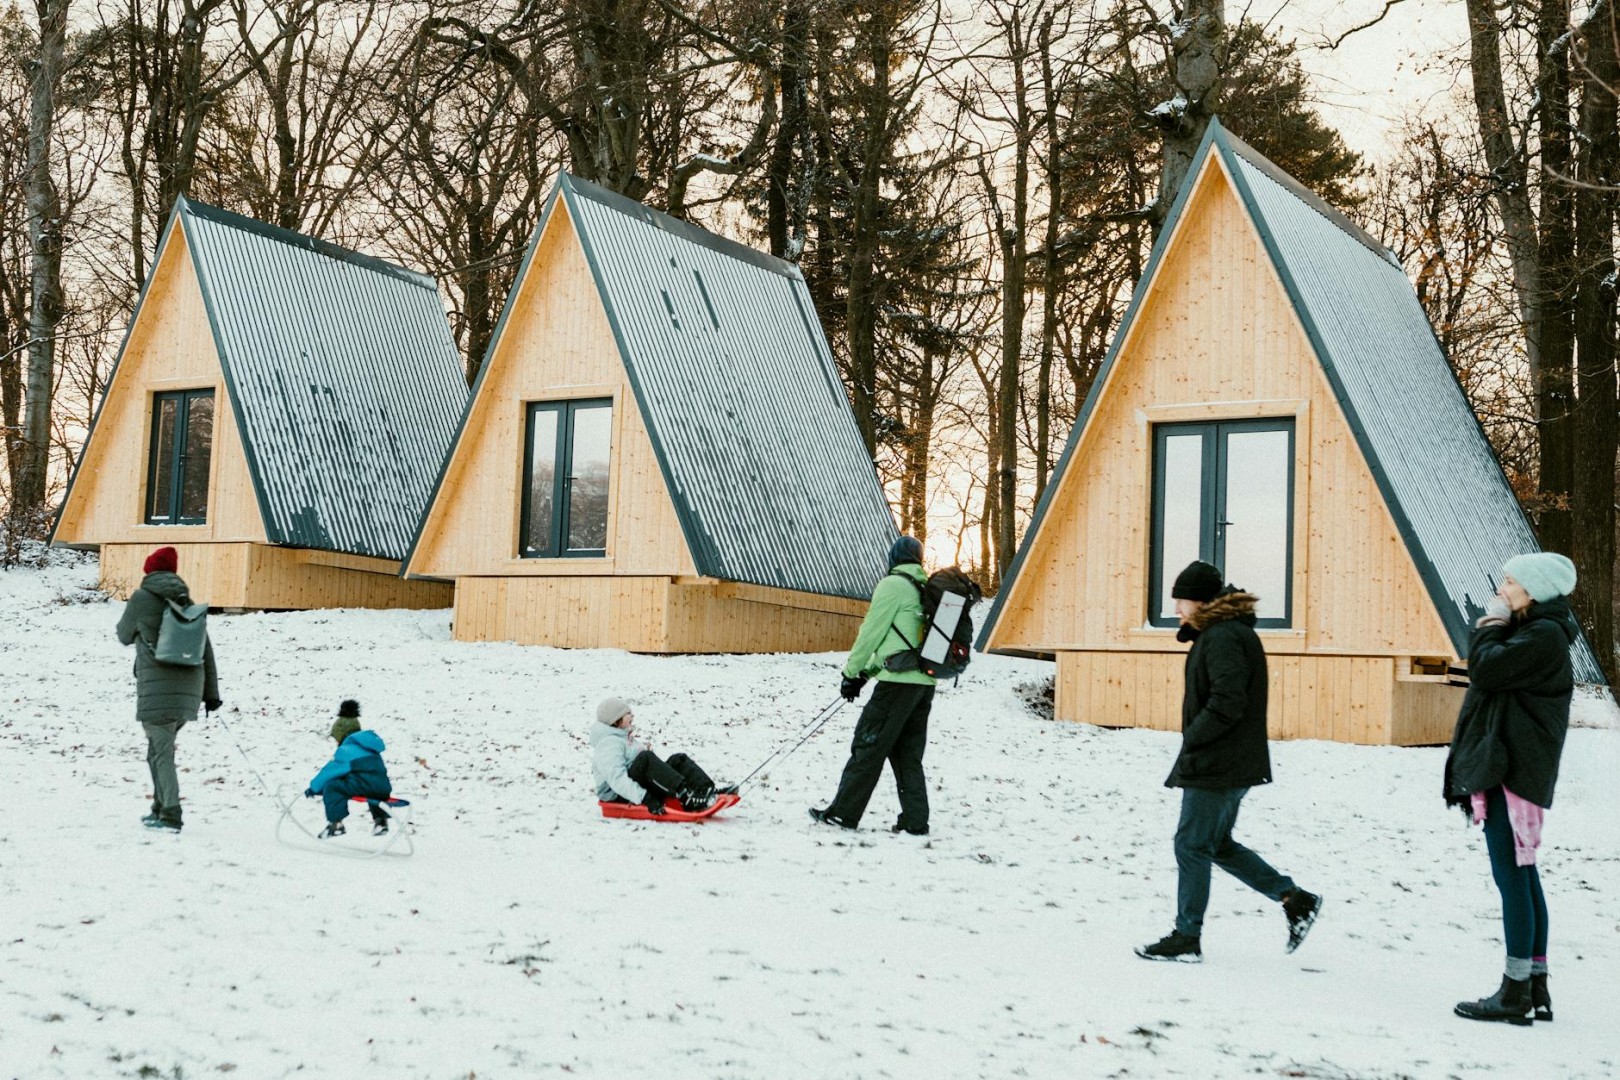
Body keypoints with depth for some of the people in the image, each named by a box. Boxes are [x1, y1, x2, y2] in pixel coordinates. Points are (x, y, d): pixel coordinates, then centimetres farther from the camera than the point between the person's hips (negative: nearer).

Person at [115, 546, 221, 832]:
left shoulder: (142, 598, -3)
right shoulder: (188, 603, 12)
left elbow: (124, 636, 12)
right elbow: (206, 649, 11)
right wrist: (211, 692, 15)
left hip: (158, 688, -6)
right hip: (189, 688, 6)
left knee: (161, 753, -4)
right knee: (159, 750, 19)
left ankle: (171, 816, -9)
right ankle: (161, 808, 23)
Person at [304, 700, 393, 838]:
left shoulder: (346, 749, 1)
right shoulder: (369, 745, 26)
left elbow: (331, 770, 2)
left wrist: (313, 787, 15)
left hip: (366, 786, -8)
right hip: (384, 790, 8)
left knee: (331, 787, -3)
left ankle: (336, 823, -7)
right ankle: (381, 820, 43)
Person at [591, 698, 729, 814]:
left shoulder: (625, 739, 25)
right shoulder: (608, 744, -10)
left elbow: (651, 767, 25)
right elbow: (617, 779, -24)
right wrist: (645, 798, -34)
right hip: (619, 798, -10)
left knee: (678, 760, -6)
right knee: (645, 758, -32)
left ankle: (707, 791, -30)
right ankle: (686, 798, -45)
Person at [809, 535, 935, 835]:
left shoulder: (893, 585, -5)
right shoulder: (927, 589, 17)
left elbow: (872, 632, -7)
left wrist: (852, 673, 2)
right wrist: (866, 672, 19)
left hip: (898, 681, -8)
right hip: (925, 683, 8)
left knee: (867, 747, -3)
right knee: (908, 754, 11)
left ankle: (843, 813, 0)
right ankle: (915, 820, 8)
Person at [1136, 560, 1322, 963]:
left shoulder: (1223, 637, -18)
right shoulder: (1220, 632, 15)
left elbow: (1228, 703, -25)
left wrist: (1192, 739, -16)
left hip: (1216, 766, -11)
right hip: (1230, 764, 11)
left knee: (1192, 846, -2)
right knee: (1217, 844, 18)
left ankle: (1186, 938, 8)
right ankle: (1295, 899, 19)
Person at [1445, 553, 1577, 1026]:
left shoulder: (1543, 635, -12)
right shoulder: (1534, 632, 19)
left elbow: (1486, 669, -18)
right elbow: (1490, 673, 20)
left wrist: (1490, 626, -6)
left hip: (1513, 769, -11)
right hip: (1508, 766, 11)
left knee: (1512, 876, -8)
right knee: (1522, 874, 13)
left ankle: (1515, 993, -4)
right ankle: (1535, 988, 19)